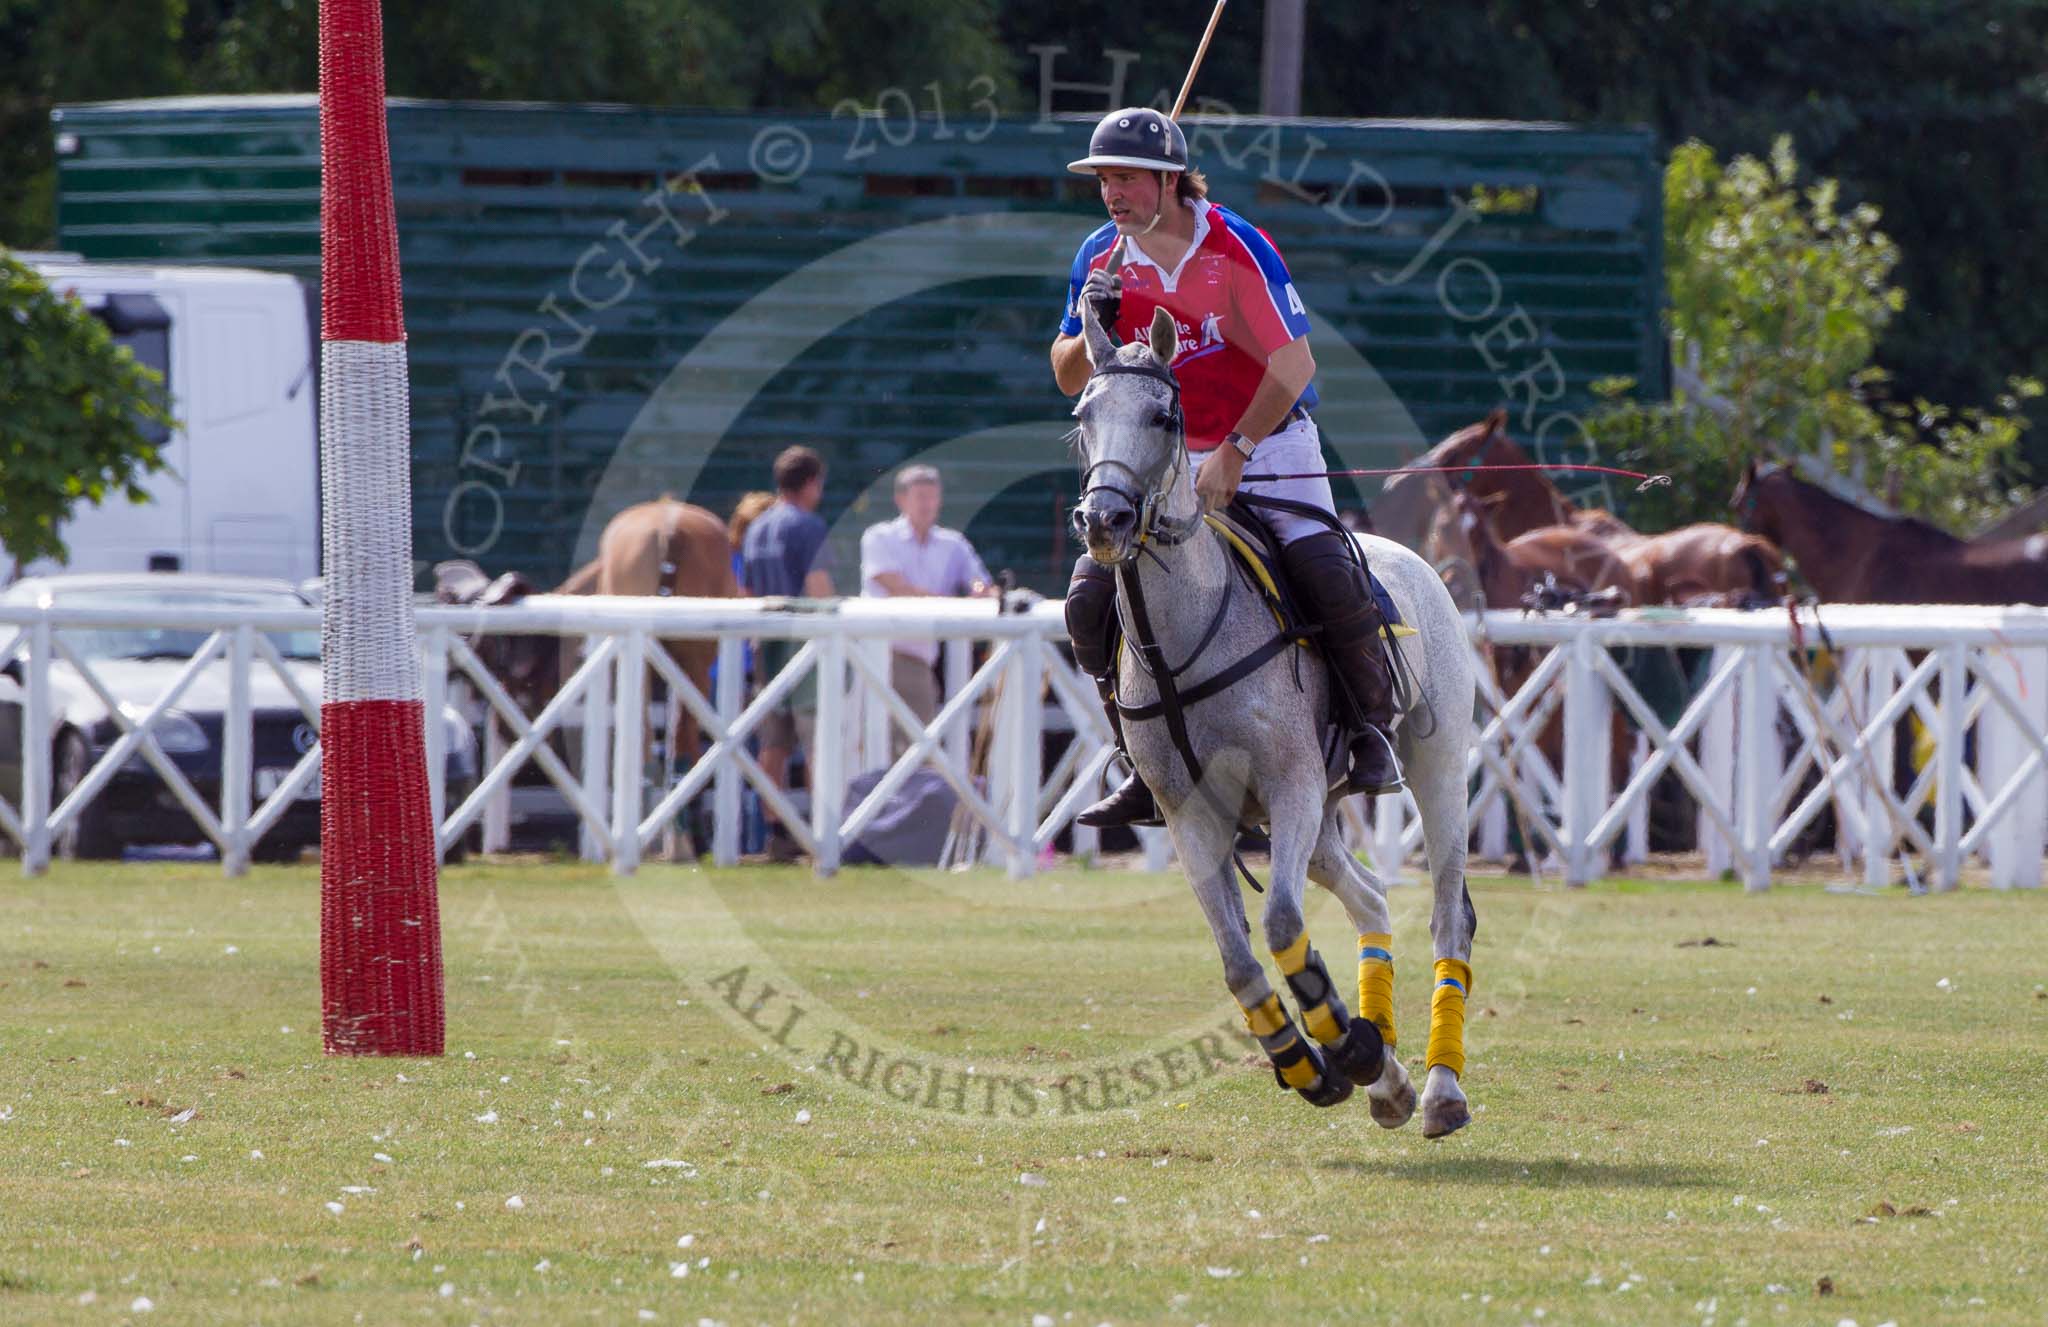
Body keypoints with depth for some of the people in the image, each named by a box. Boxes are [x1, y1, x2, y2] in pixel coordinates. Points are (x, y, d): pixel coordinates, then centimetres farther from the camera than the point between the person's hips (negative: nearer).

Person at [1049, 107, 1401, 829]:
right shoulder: (1101, 259, -1)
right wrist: (1093, 330, -16)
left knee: (1331, 583, -24)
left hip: (1269, 444, -4)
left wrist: (1234, 453, -22)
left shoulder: (1237, 248, -14)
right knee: (1090, 600, -11)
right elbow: (1070, 378, 6)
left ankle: (1369, 728, 1)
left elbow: (1294, 367, -16)